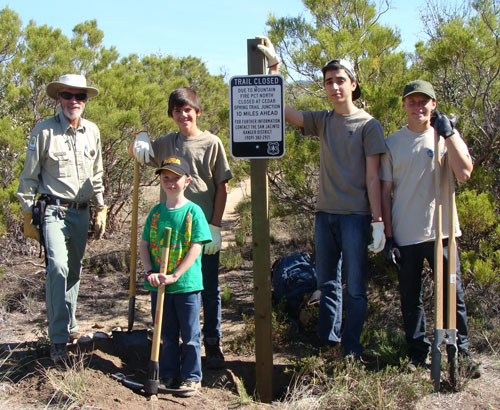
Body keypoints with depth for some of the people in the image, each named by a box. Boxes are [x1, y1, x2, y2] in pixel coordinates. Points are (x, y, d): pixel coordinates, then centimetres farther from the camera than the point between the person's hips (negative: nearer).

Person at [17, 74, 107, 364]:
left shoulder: (92, 132, 9)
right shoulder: (44, 131, -6)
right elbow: (29, 177, -2)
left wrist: (101, 210, 17)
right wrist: (29, 217, -4)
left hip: (81, 212, 5)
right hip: (53, 211, -5)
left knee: (75, 270, 13)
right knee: (58, 267, -19)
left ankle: (70, 323, 31)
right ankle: (59, 339, -14)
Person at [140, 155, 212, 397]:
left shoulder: (193, 211, -6)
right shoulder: (156, 212, 6)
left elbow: (196, 248, -11)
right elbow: (144, 245, 6)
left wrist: (175, 276, -17)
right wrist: (150, 272, -9)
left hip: (187, 284, -4)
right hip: (159, 285, 4)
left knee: (190, 335, 5)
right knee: (166, 335, 14)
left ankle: (191, 377, 17)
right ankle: (169, 376, 27)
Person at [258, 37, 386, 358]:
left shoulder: (369, 125, -2)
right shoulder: (323, 121, 11)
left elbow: (373, 177, -6)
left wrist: (378, 221, -10)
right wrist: (274, 65, 1)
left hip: (355, 216, -5)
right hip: (325, 213, 5)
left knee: (355, 286, 1)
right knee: (327, 283, 13)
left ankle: (352, 348, 12)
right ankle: (327, 340, 26)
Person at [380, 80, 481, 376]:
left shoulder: (448, 137, 3)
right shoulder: (392, 143, 5)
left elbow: (464, 173, -15)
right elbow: (386, 192, 5)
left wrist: (448, 132, -15)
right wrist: (388, 236, 0)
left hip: (442, 232, -1)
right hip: (405, 236, 1)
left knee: (453, 295, 4)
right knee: (411, 299, 9)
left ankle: (461, 351, 20)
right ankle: (419, 353, 23)